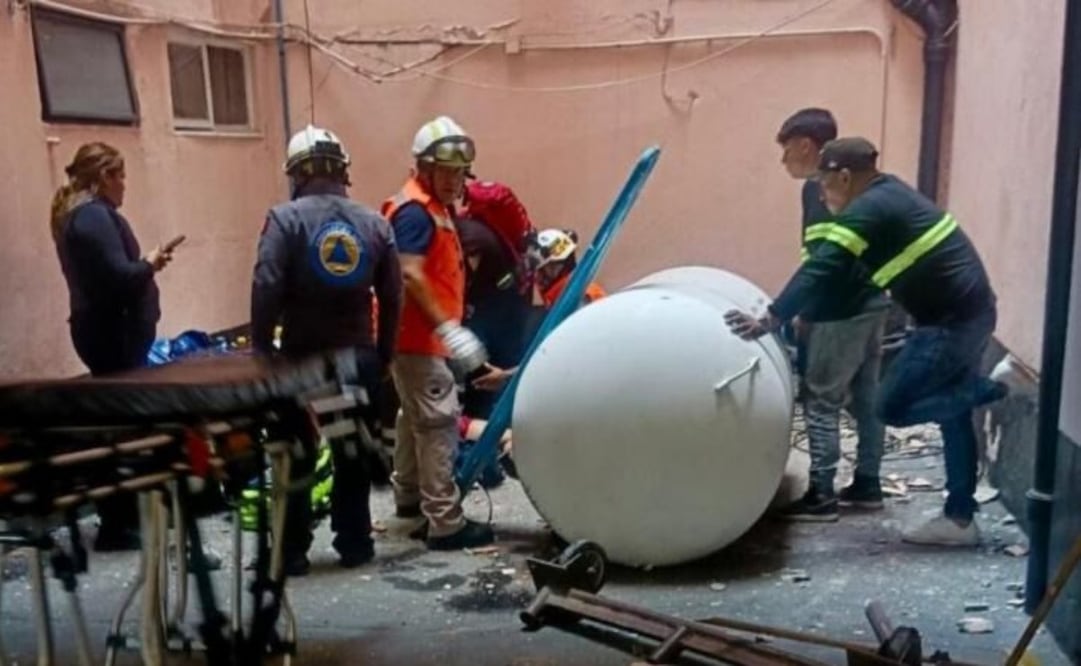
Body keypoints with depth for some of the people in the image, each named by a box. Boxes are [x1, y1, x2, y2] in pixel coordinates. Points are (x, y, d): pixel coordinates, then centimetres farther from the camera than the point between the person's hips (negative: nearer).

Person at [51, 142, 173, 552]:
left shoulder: (75, 214, 16)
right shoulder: (95, 215, -16)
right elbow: (120, 276, -25)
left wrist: (143, 265, 9)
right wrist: (150, 264, -7)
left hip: (103, 328, 11)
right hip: (112, 331, -11)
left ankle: (124, 515, 23)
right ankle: (116, 526, 1)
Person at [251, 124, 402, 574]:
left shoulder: (286, 218, -9)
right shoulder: (374, 223, 3)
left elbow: (266, 289, -18)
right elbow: (392, 297, 4)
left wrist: (261, 348, -9)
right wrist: (383, 354, 12)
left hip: (302, 359, -3)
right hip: (359, 357, 3)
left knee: (295, 459, 8)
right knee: (353, 455, 14)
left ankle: (292, 553, 14)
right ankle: (355, 544, 21)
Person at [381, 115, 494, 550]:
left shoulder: (435, 206, 15)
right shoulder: (415, 211, -17)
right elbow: (409, 275, -27)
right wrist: (447, 328, -31)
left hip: (425, 334, 11)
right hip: (418, 337, -11)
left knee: (415, 417, 21)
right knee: (438, 422, -10)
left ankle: (409, 496, 37)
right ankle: (446, 523, -6)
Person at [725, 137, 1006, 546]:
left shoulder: (866, 211, -15)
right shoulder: (890, 192, 13)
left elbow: (821, 271, -23)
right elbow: (849, 267, 17)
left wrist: (770, 320, -24)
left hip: (951, 321, -10)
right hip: (971, 311, 10)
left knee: (892, 408, -1)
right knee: (953, 415, 13)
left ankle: (989, 389, 2)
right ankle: (959, 519, 19)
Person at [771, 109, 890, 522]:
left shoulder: (818, 188, -12)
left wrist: (801, 314, -14)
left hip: (841, 311, -9)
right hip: (870, 303, 9)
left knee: (821, 400, -3)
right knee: (866, 396, 14)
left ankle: (821, 495, 2)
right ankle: (867, 484, 23)